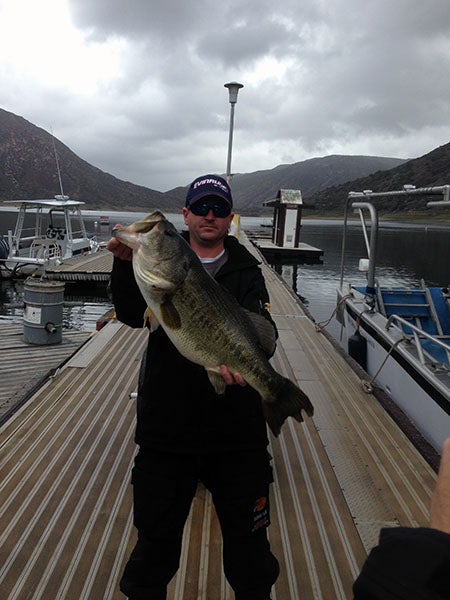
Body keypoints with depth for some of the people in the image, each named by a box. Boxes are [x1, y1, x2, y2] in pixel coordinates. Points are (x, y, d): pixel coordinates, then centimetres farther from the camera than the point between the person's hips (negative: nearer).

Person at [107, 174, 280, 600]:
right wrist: (127, 264, -28)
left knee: (247, 532, 14)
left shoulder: (245, 270, 6)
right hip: (166, 422, 0)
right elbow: (132, 314, -10)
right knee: (156, 530, 14)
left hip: (236, 426, 1)